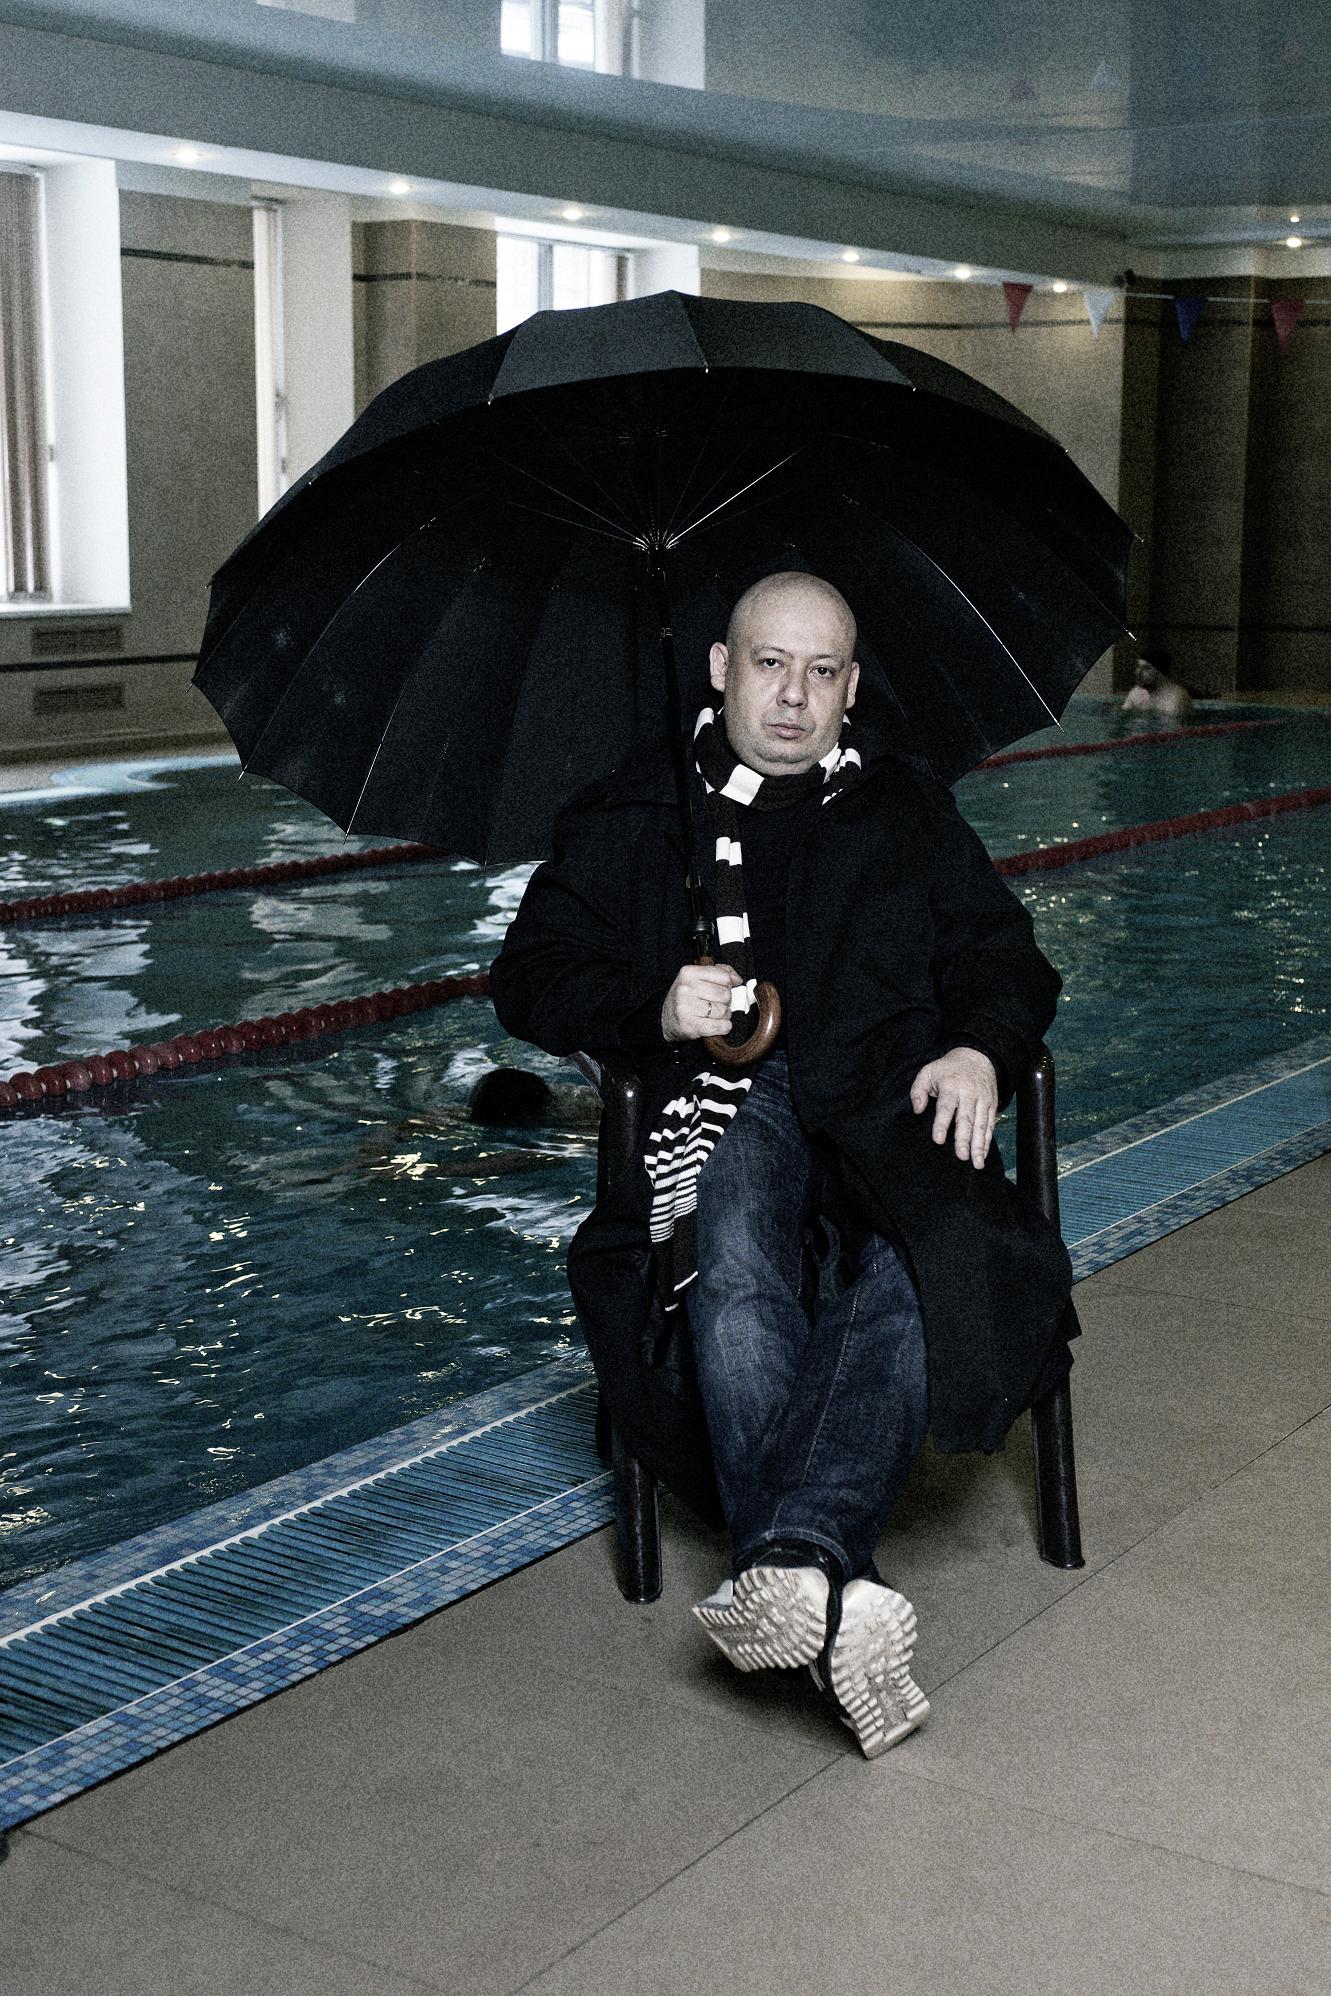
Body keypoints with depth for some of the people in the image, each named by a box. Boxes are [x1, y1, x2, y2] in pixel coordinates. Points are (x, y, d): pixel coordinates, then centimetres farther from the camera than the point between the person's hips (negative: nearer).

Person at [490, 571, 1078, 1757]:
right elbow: (529, 980, 14)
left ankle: (789, 1555, -48)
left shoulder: (905, 806, 25)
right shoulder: (633, 816, 19)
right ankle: (834, 1600, -45)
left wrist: (981, 1049, -2)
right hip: (725, 1110, -1)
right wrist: (653, 1006, -6)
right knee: (735, 1270, -37)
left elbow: (1006, 959, 22)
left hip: (890, 1107, 1)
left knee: (921, 1271, -35)